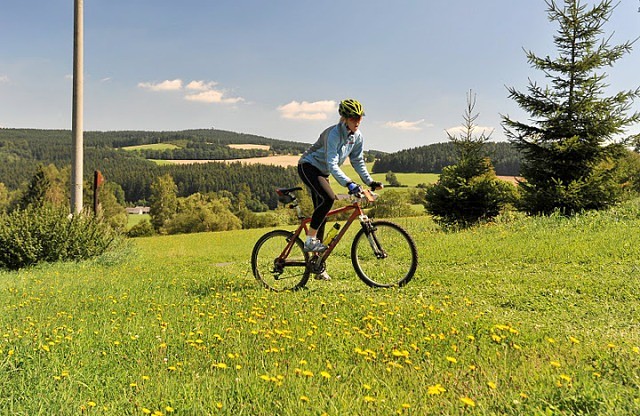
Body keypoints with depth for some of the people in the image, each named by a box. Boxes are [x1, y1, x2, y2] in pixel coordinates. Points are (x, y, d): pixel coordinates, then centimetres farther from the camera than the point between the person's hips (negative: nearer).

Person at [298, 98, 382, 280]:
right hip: (308, 166, -7)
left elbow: (358, 161, 5)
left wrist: (370, 181, -6)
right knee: (328, 198, -32)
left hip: (322, 172, 7)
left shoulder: (357, 136, -3)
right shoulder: (334, 134, -26)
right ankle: (310, 240, -20)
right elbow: (332, 164, -33)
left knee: (321, 213, 4)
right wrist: (348, 183, -43)